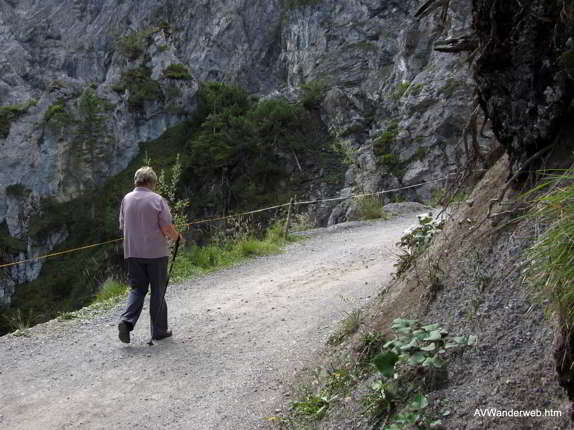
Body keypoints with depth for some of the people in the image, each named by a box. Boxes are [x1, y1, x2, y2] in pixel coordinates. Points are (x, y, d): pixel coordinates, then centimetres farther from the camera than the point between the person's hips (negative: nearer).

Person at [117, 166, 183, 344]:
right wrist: (177, 236, 8)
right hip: (156, 251, -4)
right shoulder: (157, 200, -10)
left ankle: (126, 320, -8)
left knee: (137, 289, 13)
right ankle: (159, 330, 14)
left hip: (132, 252, 4)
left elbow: (123, 226, 11)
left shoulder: (126, 199, 4)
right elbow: (167, 229, -13)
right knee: (158, 291, 7)